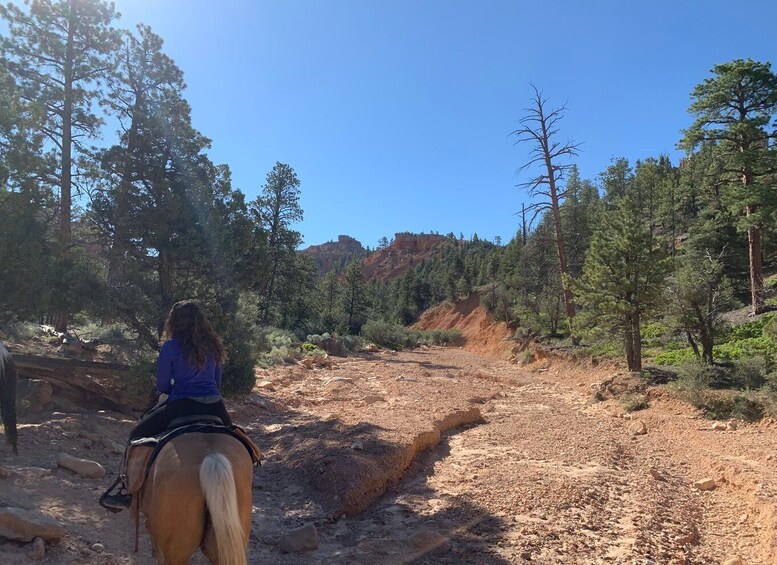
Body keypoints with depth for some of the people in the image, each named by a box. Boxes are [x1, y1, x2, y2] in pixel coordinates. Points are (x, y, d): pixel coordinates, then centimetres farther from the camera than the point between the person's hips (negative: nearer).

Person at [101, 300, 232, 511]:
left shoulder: (171, 347, -3)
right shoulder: (213, 345, 10)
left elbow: (162, 387, 3)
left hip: (182, 407, -4)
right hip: (215, 407, 4)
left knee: (138, 435, 17)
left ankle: (127, 492, 19)